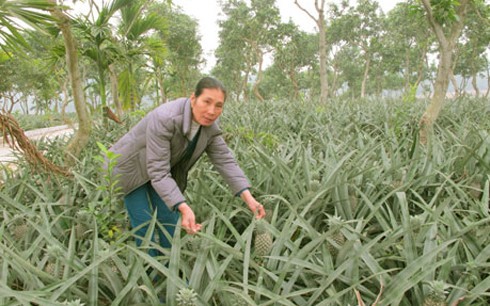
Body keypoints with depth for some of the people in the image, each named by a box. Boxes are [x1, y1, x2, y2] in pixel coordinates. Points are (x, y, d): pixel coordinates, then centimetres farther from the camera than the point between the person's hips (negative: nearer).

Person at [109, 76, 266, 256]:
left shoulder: (209, 127, -16)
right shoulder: (164, 119, -36)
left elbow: (225, 161, -15)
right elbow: (158, 172, -37)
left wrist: (248, 198, -25)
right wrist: (184, 208, -45)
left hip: (161, 170, 6)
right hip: (131, 168, -6)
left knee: (169, 218, 5)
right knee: (144, 224, -6)